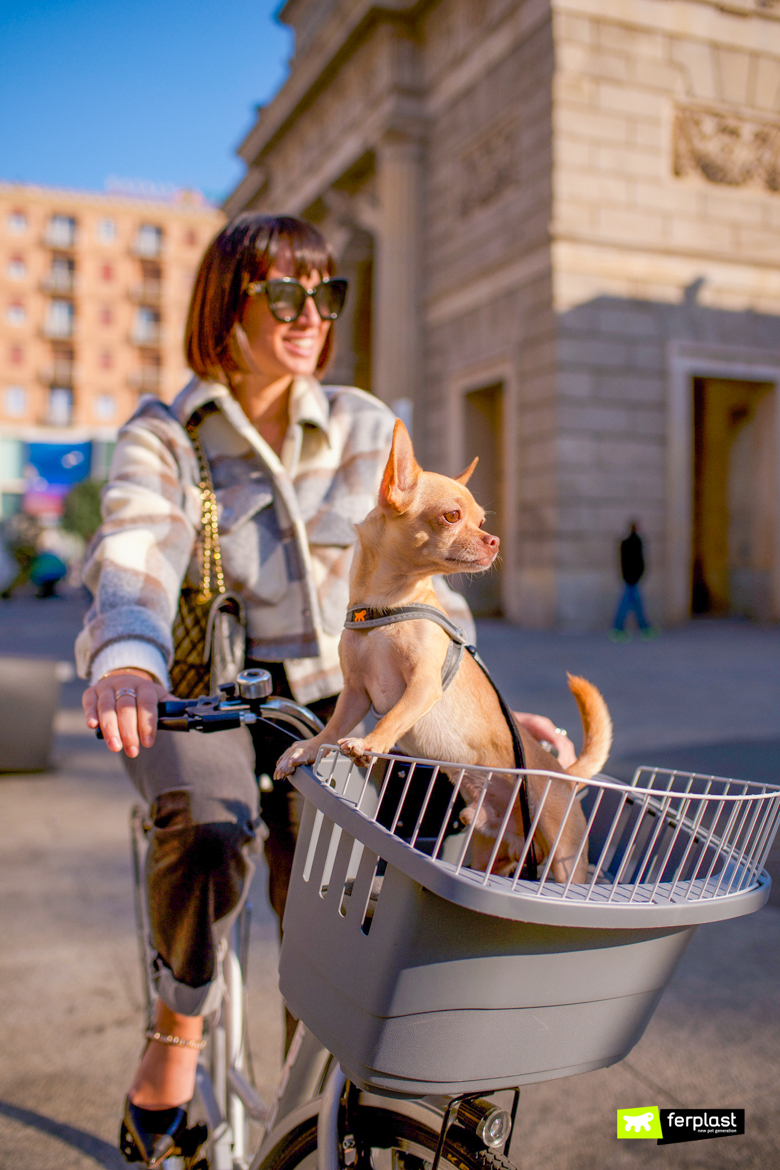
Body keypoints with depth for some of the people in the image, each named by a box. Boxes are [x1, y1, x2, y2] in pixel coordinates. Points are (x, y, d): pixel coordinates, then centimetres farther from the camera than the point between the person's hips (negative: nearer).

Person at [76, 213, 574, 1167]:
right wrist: (127, 662, -47)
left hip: (313, 694, 3)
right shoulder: (162, 438, -5)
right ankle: (176, 1036, -7)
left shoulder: (363, 428, 2)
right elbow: (135, 558, -24)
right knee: (210, 826, -34)